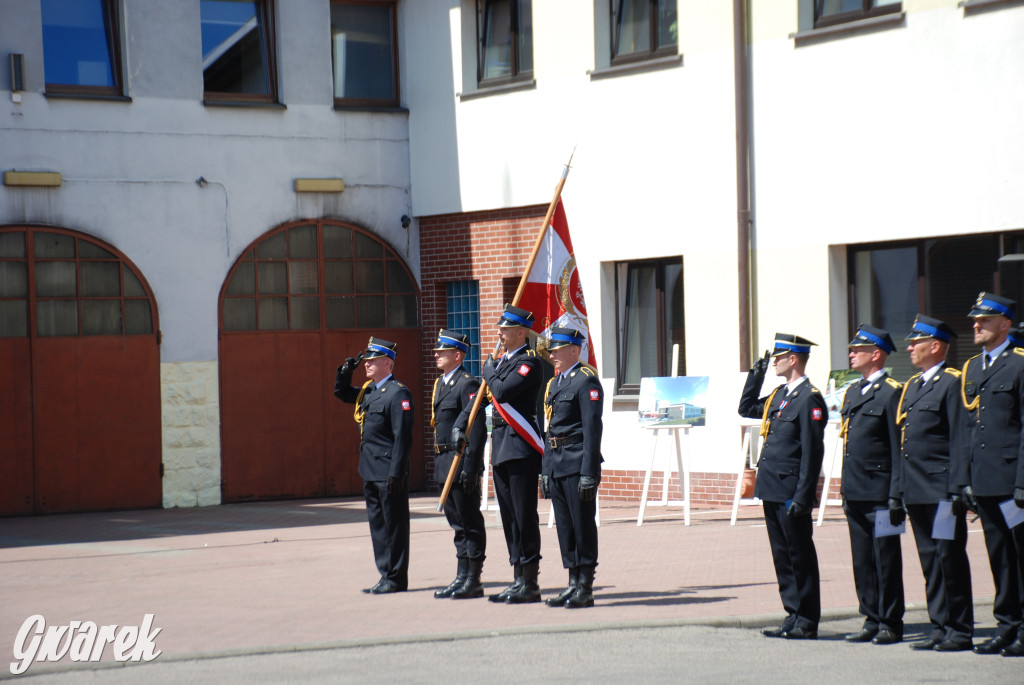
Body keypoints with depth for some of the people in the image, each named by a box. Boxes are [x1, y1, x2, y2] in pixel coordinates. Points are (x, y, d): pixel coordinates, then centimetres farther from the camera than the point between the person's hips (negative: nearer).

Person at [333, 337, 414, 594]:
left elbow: (403, 437, -18)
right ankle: (386, 575, 20)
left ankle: (396, 578, 5)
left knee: (394, 525, -1)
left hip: (389, 472, -9)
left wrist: (396, 473, -22)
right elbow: (341, 393, 31)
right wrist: (345, 372, 11)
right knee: (377, 524, 13)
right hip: (371, 472, 9)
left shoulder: (398, 393, -13)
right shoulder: (368, 391, 13)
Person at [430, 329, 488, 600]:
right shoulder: (441, 383, 16)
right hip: (445, 463, 9)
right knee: (457, 522, 13)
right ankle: (462, 577, 19)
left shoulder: (468, 383, -13)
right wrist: (440, 462, 7)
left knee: (470, 522, -3)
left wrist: (469, 466, -22)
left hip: (461, 462, -9)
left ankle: (473, 581, 2)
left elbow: (477, 428, -18)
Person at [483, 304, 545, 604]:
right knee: (510, 518, 11)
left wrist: (489, 371, -5)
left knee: (524, 517, -6)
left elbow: (502, 391, -21)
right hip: (501, 448, 9)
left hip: (521, 449, -9)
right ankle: (519, 579, 17)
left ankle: (530, 583, -2)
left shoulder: (529, 362, -10)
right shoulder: (503, 360, 18)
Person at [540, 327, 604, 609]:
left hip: (577, 464, -9)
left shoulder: (586, 381, -9)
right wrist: (546, 470, 16)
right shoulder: (554, 384, 18)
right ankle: (573, 583, 15)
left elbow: (592, 429, -15)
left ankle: (585, 588, 1)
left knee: (583, 525, -3)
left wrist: (589, 473, -19)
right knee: (564, 526, 10)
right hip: (556, 465, 9)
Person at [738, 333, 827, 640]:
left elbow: (812, 453, -17)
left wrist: (802, 498, -20)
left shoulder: (809, 399, -13)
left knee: (800, 556, -1)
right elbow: (746, 408, 31)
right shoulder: (779, 396, 14)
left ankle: (807, 622, 5)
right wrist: (756, 375, 18)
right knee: (782, 555, 12)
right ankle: (793, 616, 19)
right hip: (772, 490, 9)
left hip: (791, 492, -9)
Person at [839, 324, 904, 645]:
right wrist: (846, 489, 18)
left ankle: (890, 623, 4)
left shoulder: (892, 393, -8)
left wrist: (897, 493, -13)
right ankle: (872, 619, 16)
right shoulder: (852, 393, 17)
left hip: (880, 491, -8)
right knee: (862, 559, 10)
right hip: (855, 492, 8)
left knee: (885, 557, -2)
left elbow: (899, 446, -10)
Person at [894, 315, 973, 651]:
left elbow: (959, 441, -12)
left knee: (949, 558, -5)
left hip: (942, 491, -8)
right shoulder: (911, 387, 19)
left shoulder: (952, 383, -7)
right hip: (916, 493, 8)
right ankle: (940, 628, 14)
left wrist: (956, 491, -17)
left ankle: (960, 631, 0)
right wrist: (897, 493, 17)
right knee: (930, 560, 9)